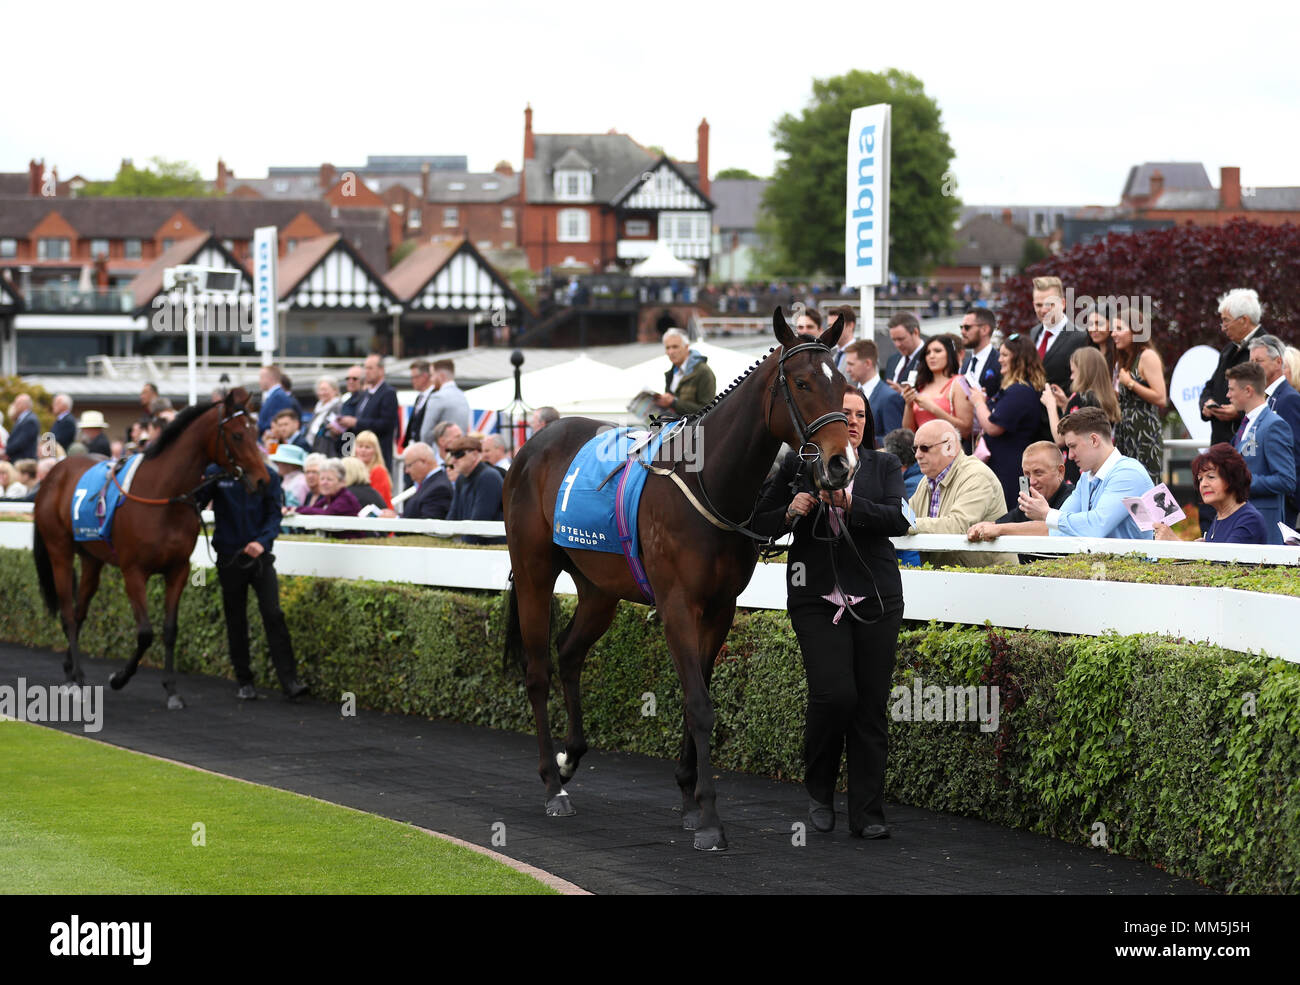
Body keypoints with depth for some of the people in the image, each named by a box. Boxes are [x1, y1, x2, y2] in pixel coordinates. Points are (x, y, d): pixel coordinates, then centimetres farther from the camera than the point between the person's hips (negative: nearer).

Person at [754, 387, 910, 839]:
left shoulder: (884, 466, 9)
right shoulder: (796, 465, 7)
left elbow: (898, 520, -7)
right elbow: (759, 522, 11)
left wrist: (848, 502, -21)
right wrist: (790, 513, -10)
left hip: (875, 598, 1)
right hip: (817, 599, -1)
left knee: (871, 706, -1)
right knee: (835, 694, -16)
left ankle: (867, 814, 5)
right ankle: (819, 789, 9)